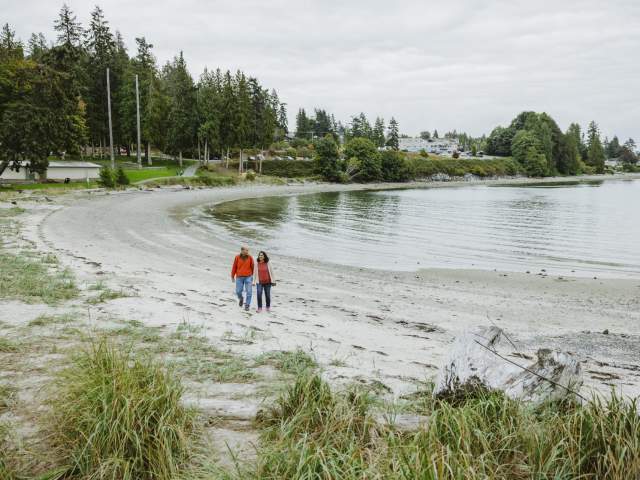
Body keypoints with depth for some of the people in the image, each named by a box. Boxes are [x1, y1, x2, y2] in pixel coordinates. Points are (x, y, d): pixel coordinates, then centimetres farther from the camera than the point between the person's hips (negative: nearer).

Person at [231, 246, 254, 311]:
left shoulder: (250, 257, -1)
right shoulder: (237, 257, -2)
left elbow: (253, 267, 6)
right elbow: (234, 267, 3)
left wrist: (253, 275, 8)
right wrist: (232, 276, 6)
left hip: (248, 277, 0)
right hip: (239, 277, 0)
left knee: (248, 292, -4)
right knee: (238, 291, 1)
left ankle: (247, 305, 7)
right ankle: (241, 299, 34)